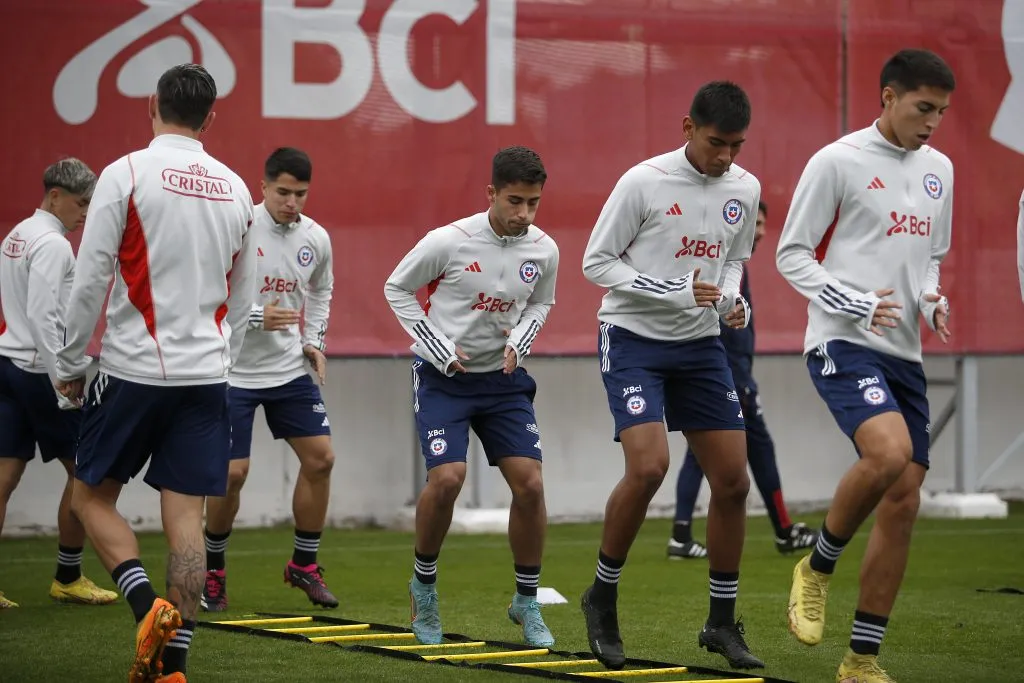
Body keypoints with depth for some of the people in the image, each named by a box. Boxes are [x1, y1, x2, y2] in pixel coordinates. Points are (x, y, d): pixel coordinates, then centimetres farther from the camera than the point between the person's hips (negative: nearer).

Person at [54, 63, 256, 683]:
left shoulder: (126, 173, -6)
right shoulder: (235, 190, 8)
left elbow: (90, 282, -8)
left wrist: (71, 365, 2)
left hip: (133, 372, -4)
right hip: (206, 376, 4)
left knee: (92, 497, 10)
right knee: (186, 517, 4)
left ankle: (149, 606, -11)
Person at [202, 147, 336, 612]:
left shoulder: (316, 238, 0)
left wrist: (314, 341, 9)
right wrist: (257, 317, -26)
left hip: (290, 369, 5)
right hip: (235, 370, -5)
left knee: (320, 458, 1)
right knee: (232, 472, -7)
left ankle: (304, 565, 18)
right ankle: (212, 570, 15)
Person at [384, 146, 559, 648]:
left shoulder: (544, 250, -5)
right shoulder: (450, 241, -17)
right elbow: (397, 289, -4)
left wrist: (518, 342, -4)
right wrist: (441, 350, -10)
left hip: (503, 378, 4)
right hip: (443, 377, -4)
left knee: (530, 484, -6)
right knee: (447, 478, -20)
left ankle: (527, 602, 10)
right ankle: (423, 585, 5)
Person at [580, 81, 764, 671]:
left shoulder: (746, 190, 2)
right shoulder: (644, 182, -14)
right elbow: (596, 262, -10)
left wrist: (732, 299, -4)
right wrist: (675, 293, -20)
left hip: (701, 345, 5)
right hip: (634, 339, -5)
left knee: (733, 480, 0)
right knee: (648, 466, -22)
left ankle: (723, 622, 15)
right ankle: (603, 596, 0)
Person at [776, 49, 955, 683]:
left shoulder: (939, 169, 14)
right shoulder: (837, 162, -6)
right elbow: (791, 254, -4)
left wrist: (932, 298, 3)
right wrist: (856, 305, -17)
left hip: (904, 353, 7)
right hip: (843, 343, -7)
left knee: (903, 501, 1)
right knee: (889, 452, -31)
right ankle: (817, 569, -5)